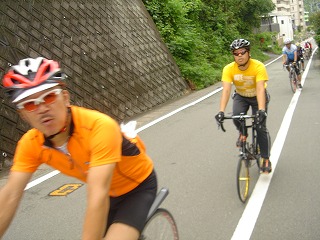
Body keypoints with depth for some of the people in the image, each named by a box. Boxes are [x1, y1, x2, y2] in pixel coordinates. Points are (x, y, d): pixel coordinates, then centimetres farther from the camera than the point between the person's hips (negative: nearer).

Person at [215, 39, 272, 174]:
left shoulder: (258, 67, -31)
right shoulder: (229, 69, -25)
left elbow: (260, 89, -40)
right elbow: (226, 90, -34)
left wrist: (261, 110, -54)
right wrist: (221, 111, -46)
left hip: (258, 97, -1)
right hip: (241, 96, 2)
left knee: (261, 127, -8)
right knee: (236, 116, -28)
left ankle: (266, 159, 11)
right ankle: (243, 133, 7)